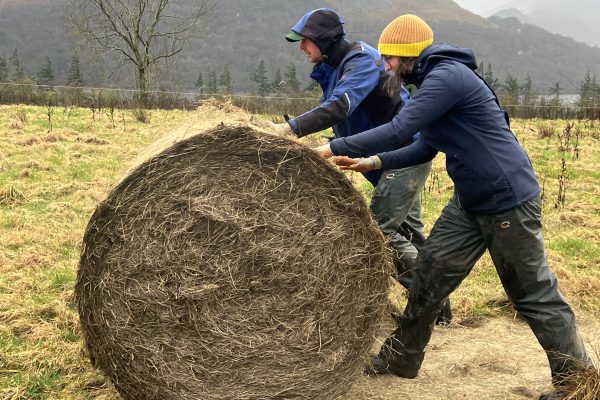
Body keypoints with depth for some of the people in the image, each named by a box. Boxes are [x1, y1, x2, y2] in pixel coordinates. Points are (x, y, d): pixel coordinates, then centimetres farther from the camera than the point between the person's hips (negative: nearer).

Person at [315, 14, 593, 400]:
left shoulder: (447, 76, -19)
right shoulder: (435, 80, 13)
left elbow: (398, 130, -26)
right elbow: (424, 148, 18)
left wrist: (332, 148, -20)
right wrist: (374, 162, 7)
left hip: (508, 201, -10)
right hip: (469, 201, 10)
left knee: (534, 293, 0)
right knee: (431, 272, 10)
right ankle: (401, 357, 23)